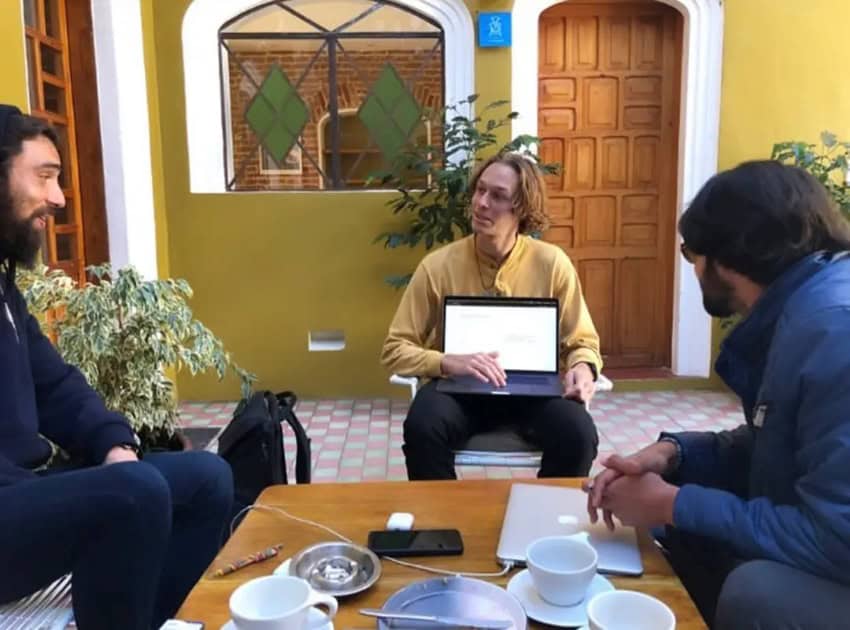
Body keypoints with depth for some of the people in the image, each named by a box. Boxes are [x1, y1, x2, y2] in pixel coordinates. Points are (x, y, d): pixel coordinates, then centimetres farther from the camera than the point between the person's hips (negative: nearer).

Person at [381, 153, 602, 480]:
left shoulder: (552, 263, -4)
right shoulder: (438, 266, -7)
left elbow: (583, 342, 6)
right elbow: (395, 349, -5)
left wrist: (583, 368, -19)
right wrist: (448, 362, -24)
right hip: (459, 387, -1)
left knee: (578, 433, -28)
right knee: (421, 427, -32)